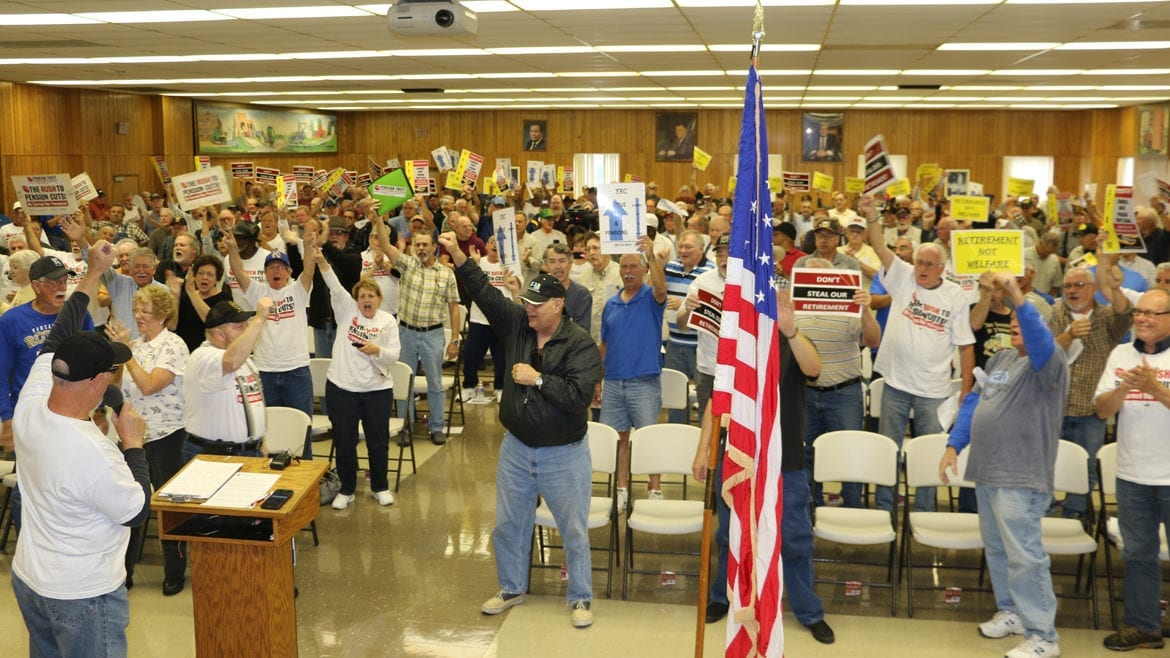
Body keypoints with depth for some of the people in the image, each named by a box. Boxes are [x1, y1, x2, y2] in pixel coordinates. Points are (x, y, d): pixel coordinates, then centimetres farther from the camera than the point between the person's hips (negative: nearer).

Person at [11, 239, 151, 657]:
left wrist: (94, 274, 7)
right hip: (84, 596, -7)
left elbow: (55, 342, 1)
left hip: (27, 580, 7)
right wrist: (133, 442, -9)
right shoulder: (93, 453, -33)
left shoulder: (29, 408, -13)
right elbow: (138, 512, -17)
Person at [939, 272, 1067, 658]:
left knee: (1023, 555, -7)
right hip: (987, 471, 8)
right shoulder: (999, 359, 15)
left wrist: (1017, 296, -46)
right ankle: (1011, 612, 33)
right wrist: (954, 445, 9)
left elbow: (1040, 341, -34)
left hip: (1021, 477, -8)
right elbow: (974, 402, 18)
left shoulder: (1048, 364, -11)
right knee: (996, 549, 18)